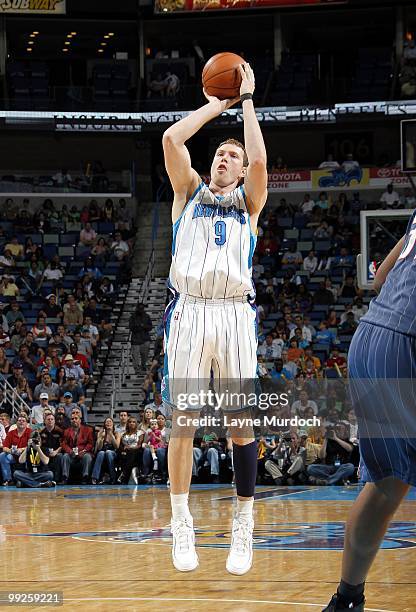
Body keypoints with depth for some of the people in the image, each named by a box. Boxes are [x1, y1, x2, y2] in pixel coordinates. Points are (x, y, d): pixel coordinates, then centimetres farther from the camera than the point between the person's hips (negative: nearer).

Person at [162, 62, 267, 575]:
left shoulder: (249, 201, 17)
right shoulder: (190, 192, 18)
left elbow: (260, 159, -4)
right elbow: (171, 139, 3)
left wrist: (246, 99, 5)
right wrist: (216, 105, 12)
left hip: (234, 315, 0)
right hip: (189, 312, 0)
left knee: (241, 424, -2)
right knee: (182, 422, -4)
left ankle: (243, 524, 7)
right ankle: (181, 523, 3)